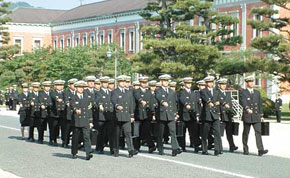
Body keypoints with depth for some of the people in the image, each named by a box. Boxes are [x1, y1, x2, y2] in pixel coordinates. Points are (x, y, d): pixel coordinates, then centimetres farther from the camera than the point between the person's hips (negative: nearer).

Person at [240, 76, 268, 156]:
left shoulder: (257, 92, 14)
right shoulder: (243, 92, -2)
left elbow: (260, 104, 17)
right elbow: (243, 102, -20)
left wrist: (261, 115, 14)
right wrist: (247, 109, -38)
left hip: (256, 116, 3)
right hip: (247, 116, -3)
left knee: (258, 132, -8)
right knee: (246, 133, 6)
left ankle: (260, 150, -15)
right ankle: (245, 150, 18)